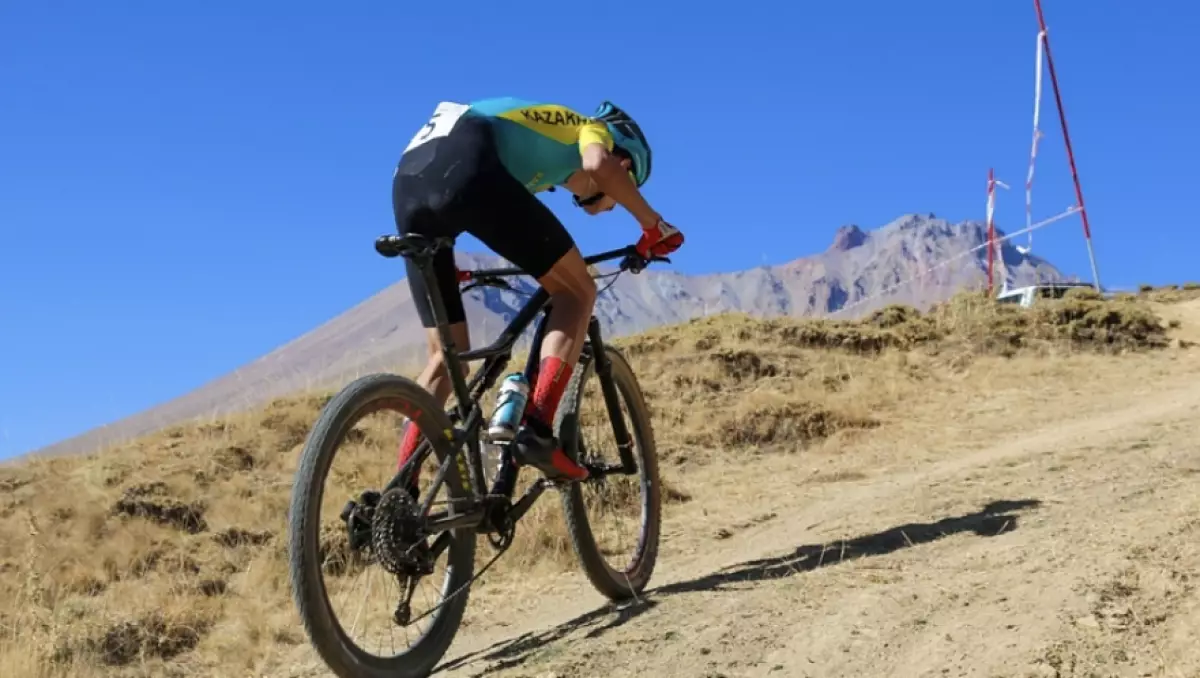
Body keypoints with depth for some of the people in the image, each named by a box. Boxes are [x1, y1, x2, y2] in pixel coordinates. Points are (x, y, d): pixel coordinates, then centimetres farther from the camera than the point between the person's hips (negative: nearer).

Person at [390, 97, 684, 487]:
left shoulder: (538, 141, 42)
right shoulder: (592, 129, 24)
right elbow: (597, 164, -2)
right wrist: (654, 224, 9)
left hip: (408, 182, 8)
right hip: (465, 167, -7)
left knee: (447, 357, 15)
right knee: (576, 290, 5)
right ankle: (536, 430, -12)